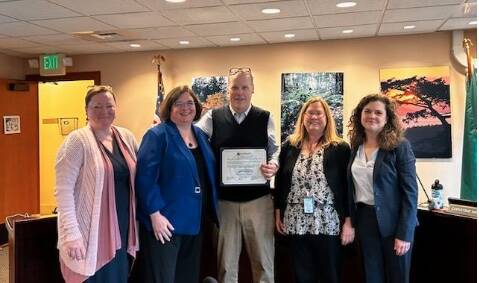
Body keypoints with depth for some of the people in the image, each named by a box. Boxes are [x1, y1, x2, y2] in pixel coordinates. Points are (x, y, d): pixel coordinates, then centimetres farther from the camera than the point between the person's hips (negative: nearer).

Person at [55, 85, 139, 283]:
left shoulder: (127, 137, 6)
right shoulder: (77, 141, -11)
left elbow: (137, 177, 13)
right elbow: (63, 190, -14)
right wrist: (72, 234, -19)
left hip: (122, 231, 6)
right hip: (91, 234, -5)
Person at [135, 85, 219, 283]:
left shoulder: (201, 136, 11)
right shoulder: (157, 135, -10)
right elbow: (145, 178, -17)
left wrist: (210, 212, 11)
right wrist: (155, 214, -22)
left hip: (195, 221, 7)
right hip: (166, 221, -7)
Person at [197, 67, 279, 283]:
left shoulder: (265, 118, 3)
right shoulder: (212, 117, 2)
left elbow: (275, 151, 3)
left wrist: (274, 165, -18)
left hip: (258, 199, 0)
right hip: (224, 199, 0)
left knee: (263, 259, 13)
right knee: (226, 261, 15)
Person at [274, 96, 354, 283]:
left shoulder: (340, 148, -1)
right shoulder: (289, 146, 7)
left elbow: (348, 187, -3)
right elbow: (279, 182, 11)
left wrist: (348, 221, -7)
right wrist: (278, 214, 8)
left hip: (329, 224, -2)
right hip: (296, 223, 3)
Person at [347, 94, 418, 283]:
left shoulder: (400, 146, -10)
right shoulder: (356, 147, 5)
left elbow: (410, 192, -13)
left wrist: (404, 233, -17)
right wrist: (351, 221, 6)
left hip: (393, 221, -4)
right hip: (364, 218, 5)